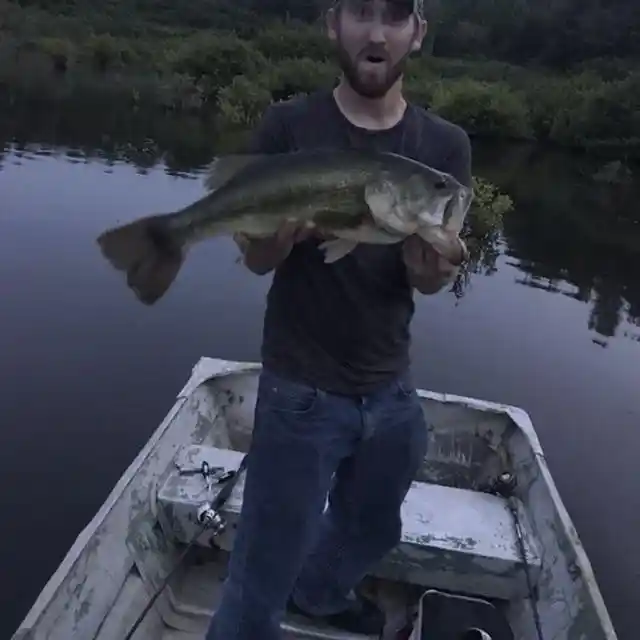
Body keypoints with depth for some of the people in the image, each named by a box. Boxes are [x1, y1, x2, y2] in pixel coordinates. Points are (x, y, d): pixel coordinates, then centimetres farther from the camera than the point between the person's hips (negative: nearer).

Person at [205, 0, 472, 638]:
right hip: (302, 390, -4)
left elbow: (427, 283, -5)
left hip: (392, 388, 5)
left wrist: (431, 260, -29)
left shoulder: (445, 145, -3)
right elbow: (255, 259, -9)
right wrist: (286, 231, -32)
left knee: (372, 532, 27)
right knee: (263, 575, 3)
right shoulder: (288, 125, -9)